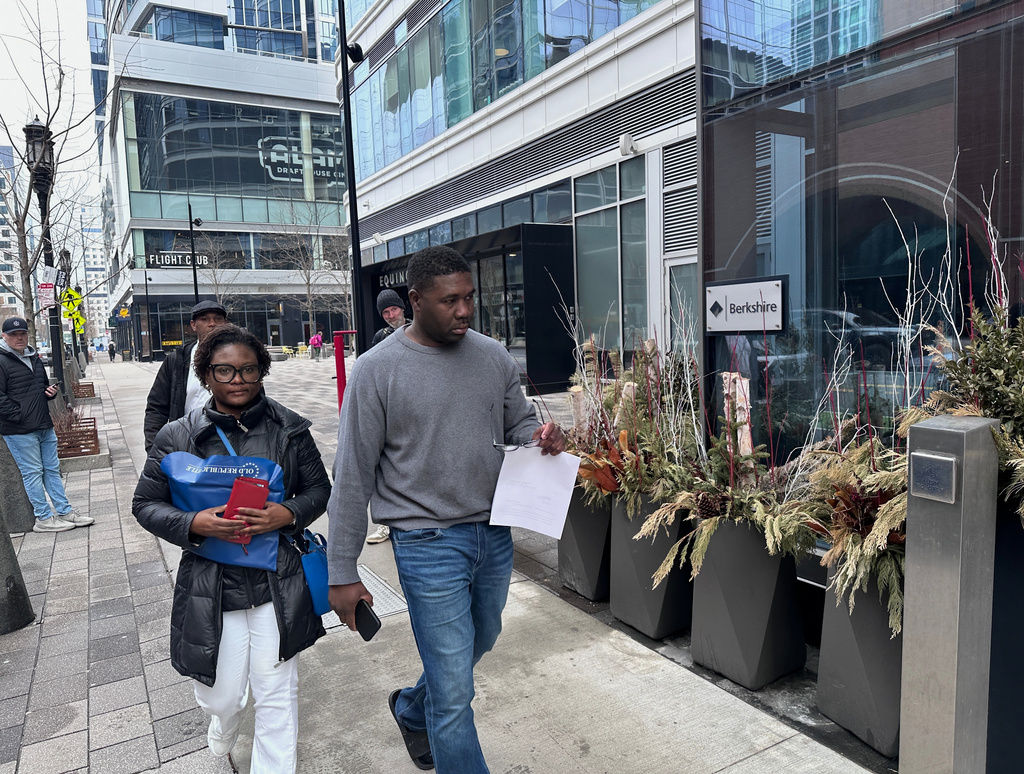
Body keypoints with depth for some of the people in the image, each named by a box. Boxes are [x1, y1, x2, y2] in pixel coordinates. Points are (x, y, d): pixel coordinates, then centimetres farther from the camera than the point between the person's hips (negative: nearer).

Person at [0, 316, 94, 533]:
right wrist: (19, 416, -19)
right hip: (19, 431, -8)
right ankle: (43, 519, 8)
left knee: (52, 469, 13)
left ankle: (65, 512, 20)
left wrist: (51, 391, 7)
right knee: (33, 472, -1)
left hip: (44, 426, 8)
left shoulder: (33, 357, 15)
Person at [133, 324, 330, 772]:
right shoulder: (178, 437, -4)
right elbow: (145, 503, 3)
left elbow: (319, 488, 6)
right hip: (211, 587, 0)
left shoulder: (289, 429, -2)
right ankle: (224, 724, 53)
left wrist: (288, 514, -15)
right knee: (221, 696, 14)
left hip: (279, 583, 0)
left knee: (277, 693, 9)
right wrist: (196, 524, -16)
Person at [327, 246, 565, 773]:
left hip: (496, 535, 6)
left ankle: (411, 710, 55)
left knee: (477, 644, 27)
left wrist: (539, 437, -11)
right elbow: (352, 477, -9)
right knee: (454, 694, 1)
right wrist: (342, 573, -7)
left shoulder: (493, 357, 2)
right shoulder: (378, 370, -12)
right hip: (429, 541, -6)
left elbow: (517, 421, 15)